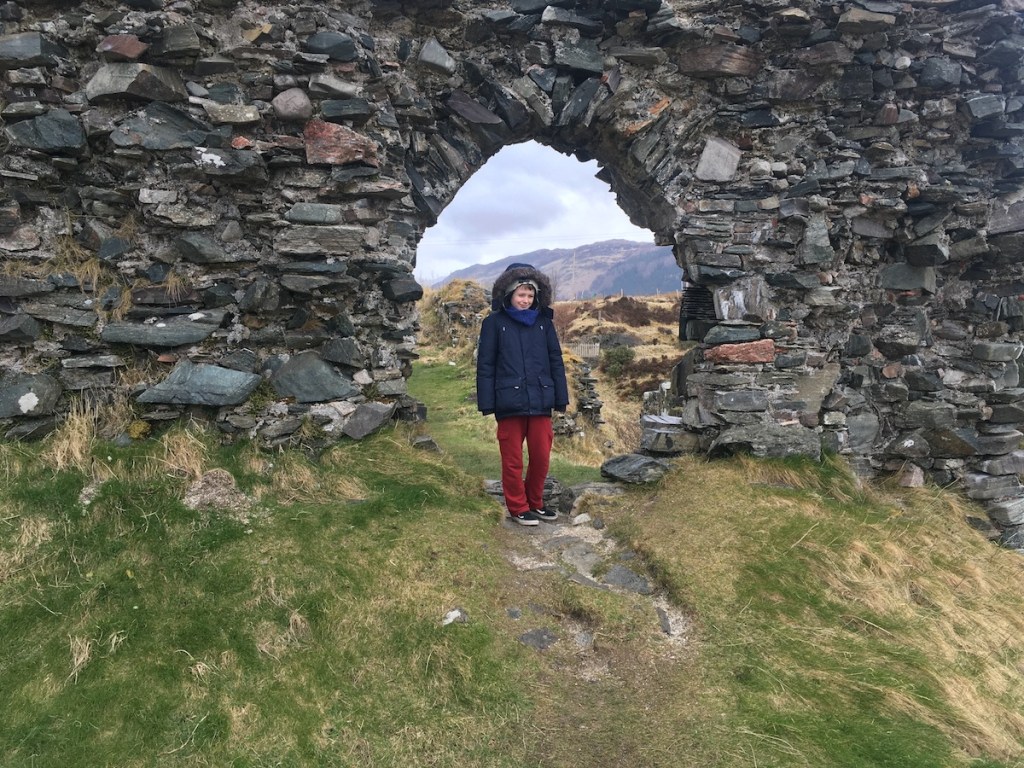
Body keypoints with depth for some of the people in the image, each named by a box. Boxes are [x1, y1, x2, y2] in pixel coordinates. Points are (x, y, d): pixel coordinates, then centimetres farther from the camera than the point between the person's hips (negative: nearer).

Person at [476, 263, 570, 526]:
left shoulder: (543, 322, 6)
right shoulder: (494, 323, -1)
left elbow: (556, 361, 8)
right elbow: (485, 365, -1)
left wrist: (561, 398, 5)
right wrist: (487, 403, -5)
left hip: (540, 402, 3)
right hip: (509, 403, -3)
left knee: (541, 457, 9)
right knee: (513, 460, 7)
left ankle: (535, 503, 29)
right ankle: (518, 508, 22)